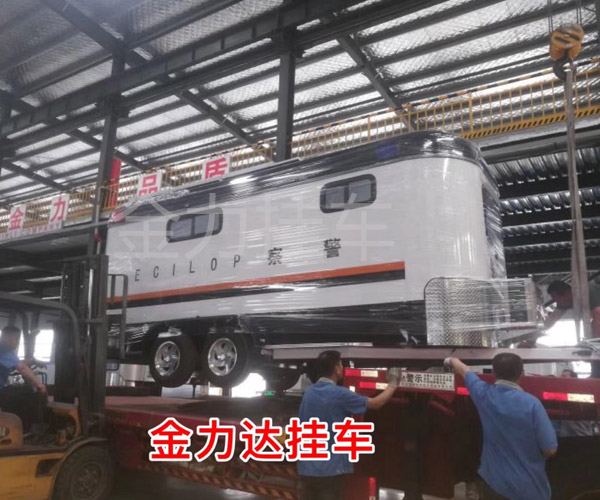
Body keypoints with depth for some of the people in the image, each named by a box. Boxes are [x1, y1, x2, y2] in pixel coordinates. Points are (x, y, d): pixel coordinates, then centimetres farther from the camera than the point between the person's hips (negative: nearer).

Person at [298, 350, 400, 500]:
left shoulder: (308, 393, 6)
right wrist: (392, 385, 12)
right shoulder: (340, 394, -15)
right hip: (330, 469, -7)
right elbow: (376, 403, -5)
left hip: (306, 469, 7)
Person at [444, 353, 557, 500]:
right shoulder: (531, 403, -19)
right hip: (529, 488, -1)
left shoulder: (484, 394, -9)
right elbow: (550, 449, -15)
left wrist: (451, 360, 32)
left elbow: (463, 370, 11)